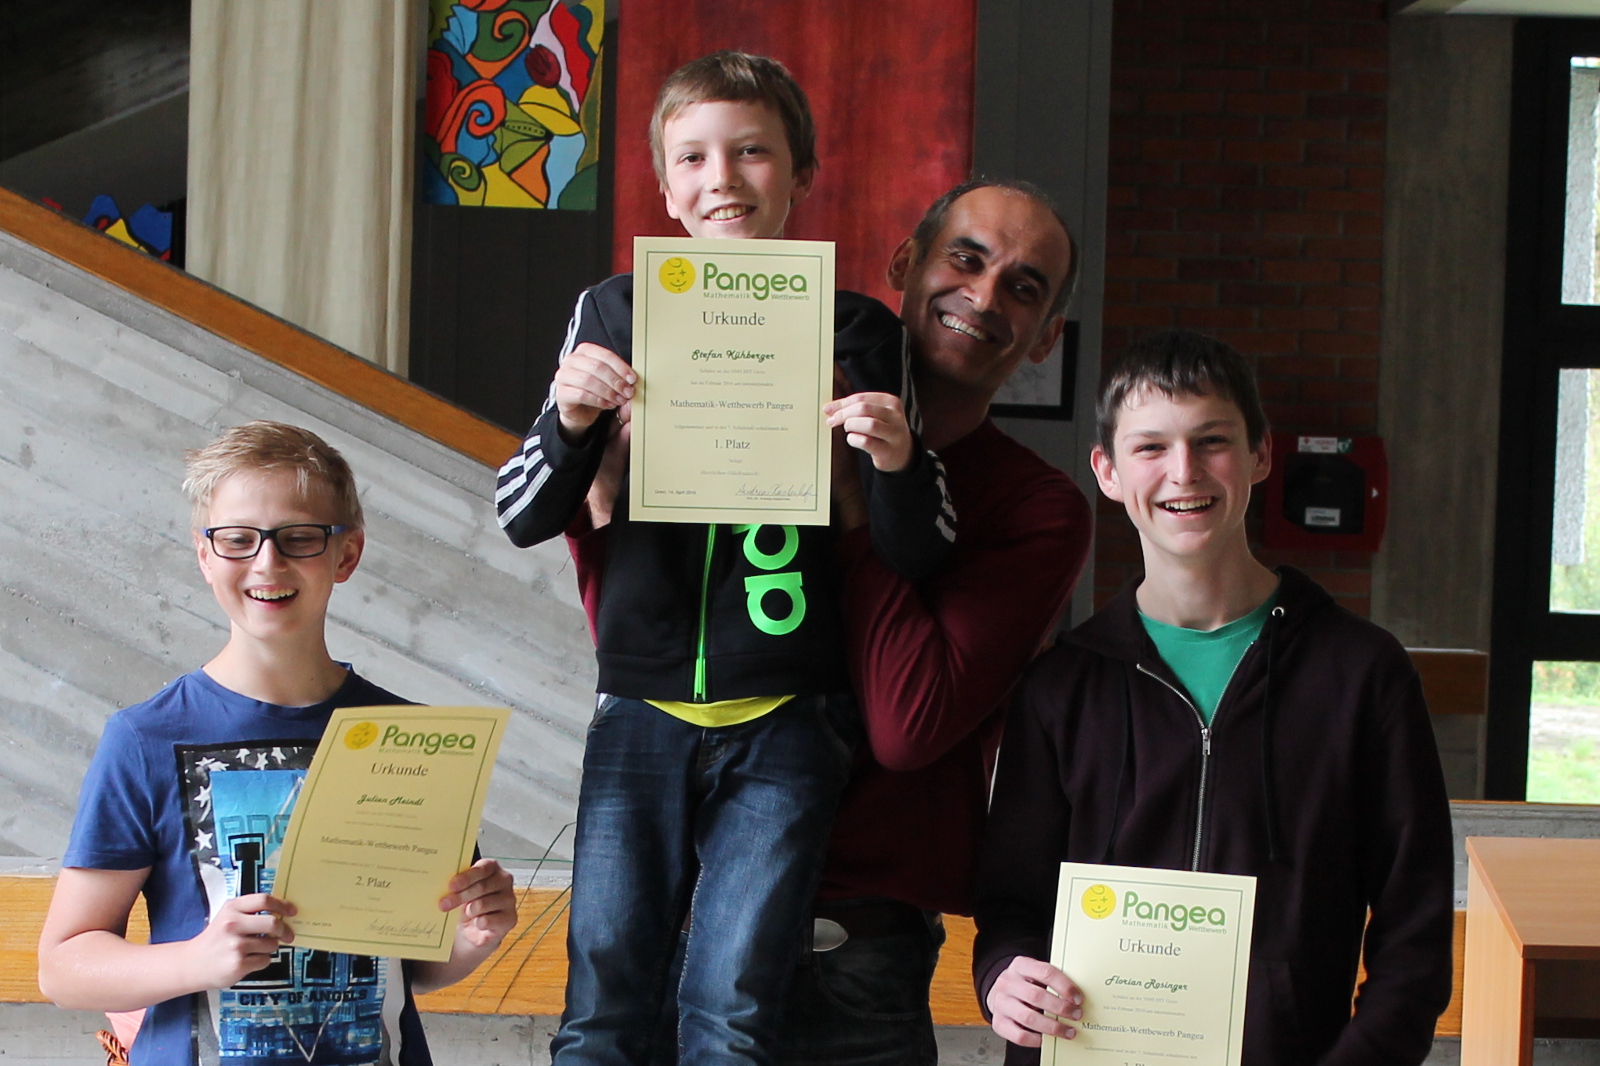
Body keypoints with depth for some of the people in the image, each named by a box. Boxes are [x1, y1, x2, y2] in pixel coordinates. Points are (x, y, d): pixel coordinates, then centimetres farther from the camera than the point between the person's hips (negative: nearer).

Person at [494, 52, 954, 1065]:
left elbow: (923, 553, 4)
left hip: (785, 724, -1)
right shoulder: (614, 315, 6)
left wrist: (898, 463, -16)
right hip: (643, 713, 2)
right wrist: (570, 422, -12)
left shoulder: (859, 333, 2)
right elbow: (522, 519, 7)